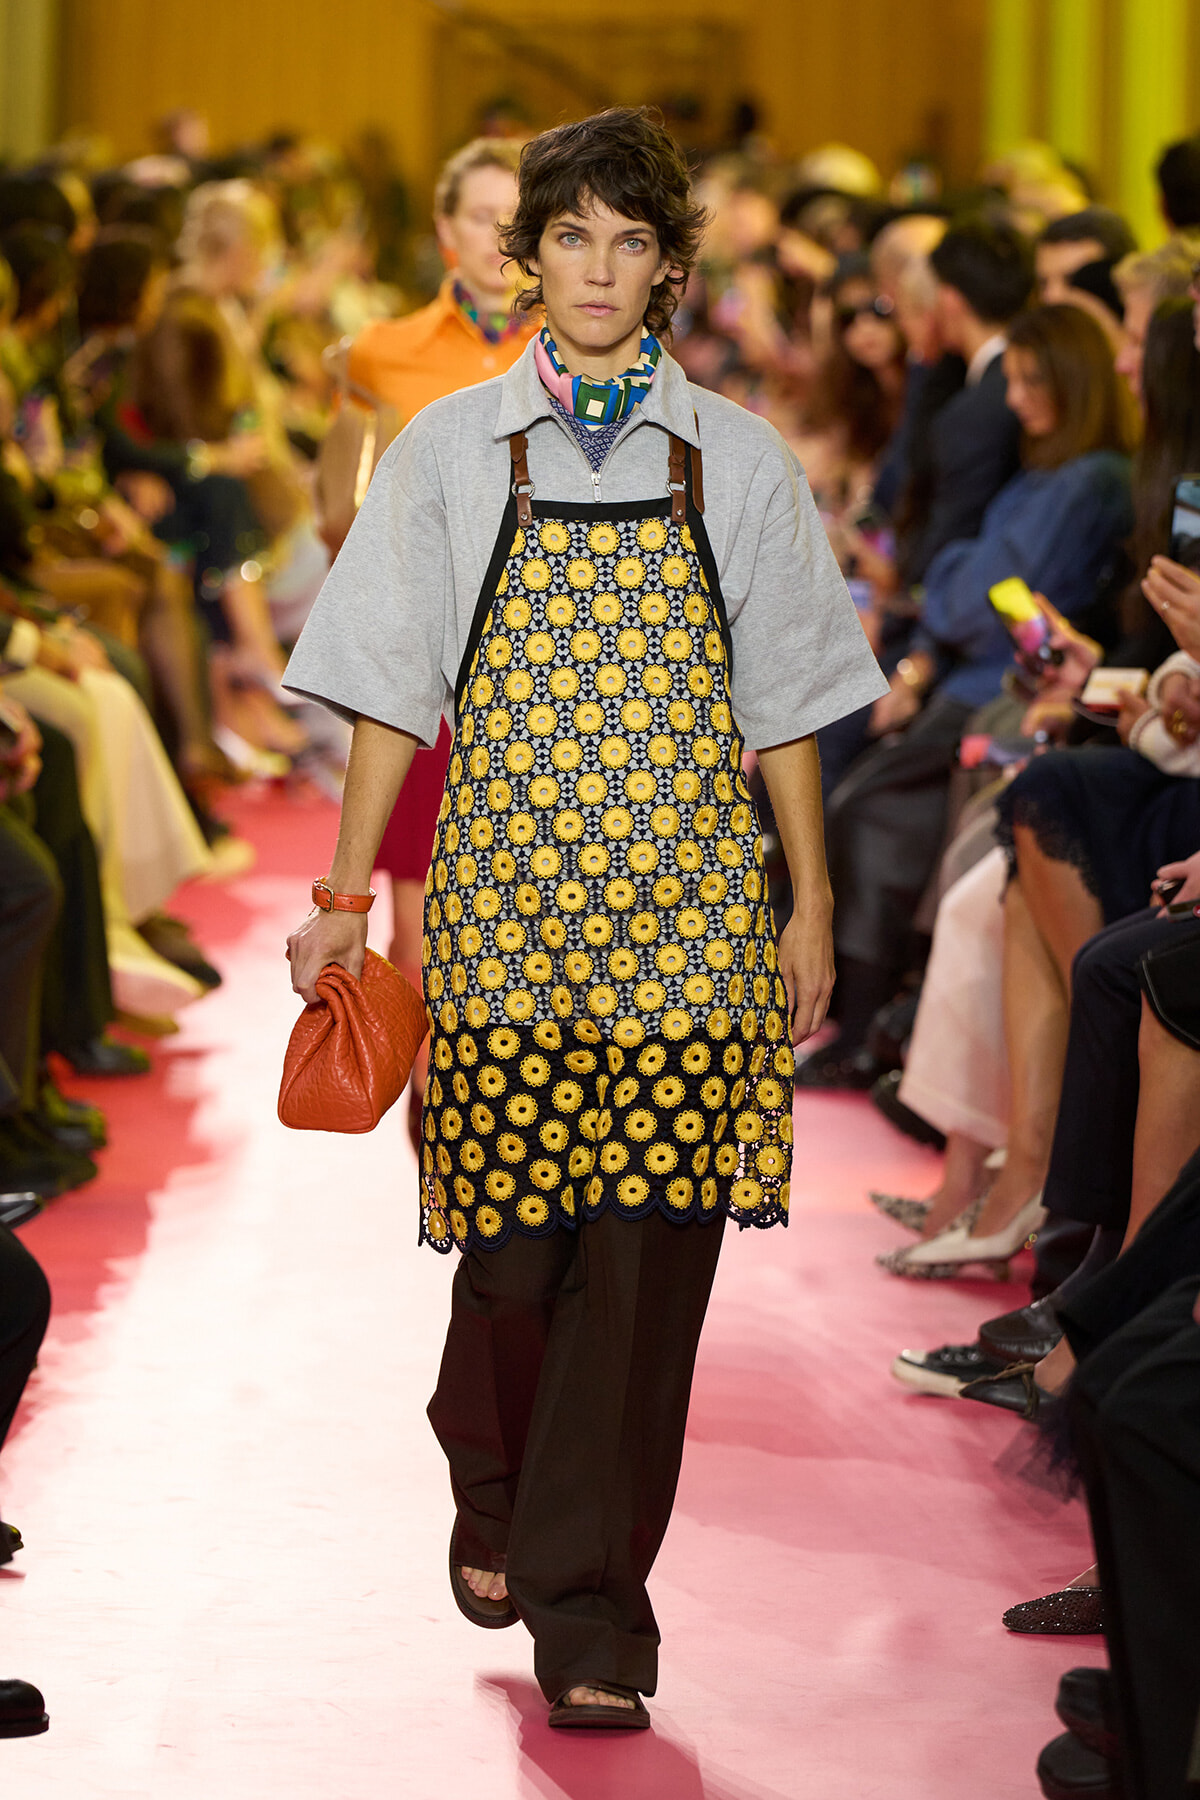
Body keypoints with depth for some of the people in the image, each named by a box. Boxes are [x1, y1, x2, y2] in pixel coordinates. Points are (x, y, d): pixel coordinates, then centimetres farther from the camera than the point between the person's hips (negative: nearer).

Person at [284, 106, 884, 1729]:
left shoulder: (737, 463, 8)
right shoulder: (451, 453, 7)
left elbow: (784, 705, 10)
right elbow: (393, 694, 8)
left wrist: (811, 908, 7)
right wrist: (345, 896, 4)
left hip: (686, 911, 0)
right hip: (505, 900, 0)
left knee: (645, 1266, -4)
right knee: (512, 1246, 1)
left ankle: (590, 1621, 3)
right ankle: (494, 1495, 33)